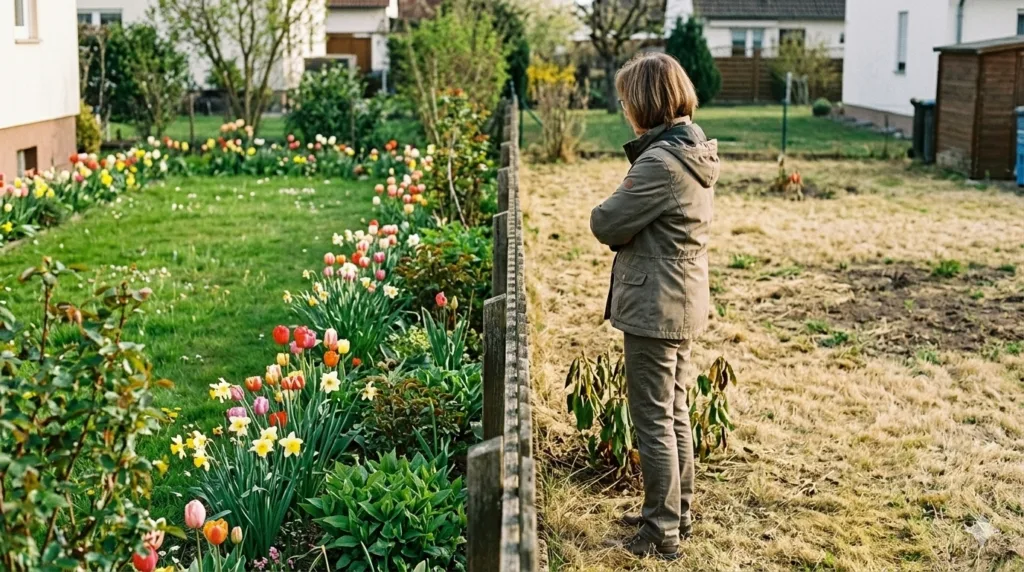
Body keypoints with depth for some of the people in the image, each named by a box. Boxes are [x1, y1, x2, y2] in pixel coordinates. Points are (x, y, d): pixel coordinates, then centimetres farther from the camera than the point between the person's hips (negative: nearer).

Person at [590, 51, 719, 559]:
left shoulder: (660, 162, -23)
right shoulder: (695, 150, 7)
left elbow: (605, 223, -17)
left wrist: (609, 210, 2)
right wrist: (628, 227, -3)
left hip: (654, 304, -10)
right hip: (684, 301, 10)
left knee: (653, 419, 2)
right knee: (675, 411, 19)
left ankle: (662, 531, 12)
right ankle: (676, 512, 33)